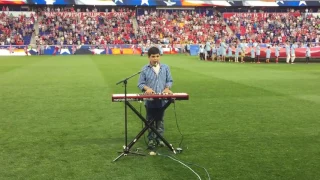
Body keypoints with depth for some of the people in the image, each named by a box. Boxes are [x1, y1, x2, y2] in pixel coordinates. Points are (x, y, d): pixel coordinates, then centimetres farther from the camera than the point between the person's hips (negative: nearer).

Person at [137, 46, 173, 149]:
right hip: (150, 100, -2)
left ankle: (159, 138, 25)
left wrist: (167, 88, -13)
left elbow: (169, 81, 6)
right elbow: (140, 84, -2)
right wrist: (147, 88, -21)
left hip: (162, 100, 2)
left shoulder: (165, 68, 2)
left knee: (160, 120, 14)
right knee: (150, 121, 8)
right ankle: (151, 139, 19)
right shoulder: (145, 69, -4)